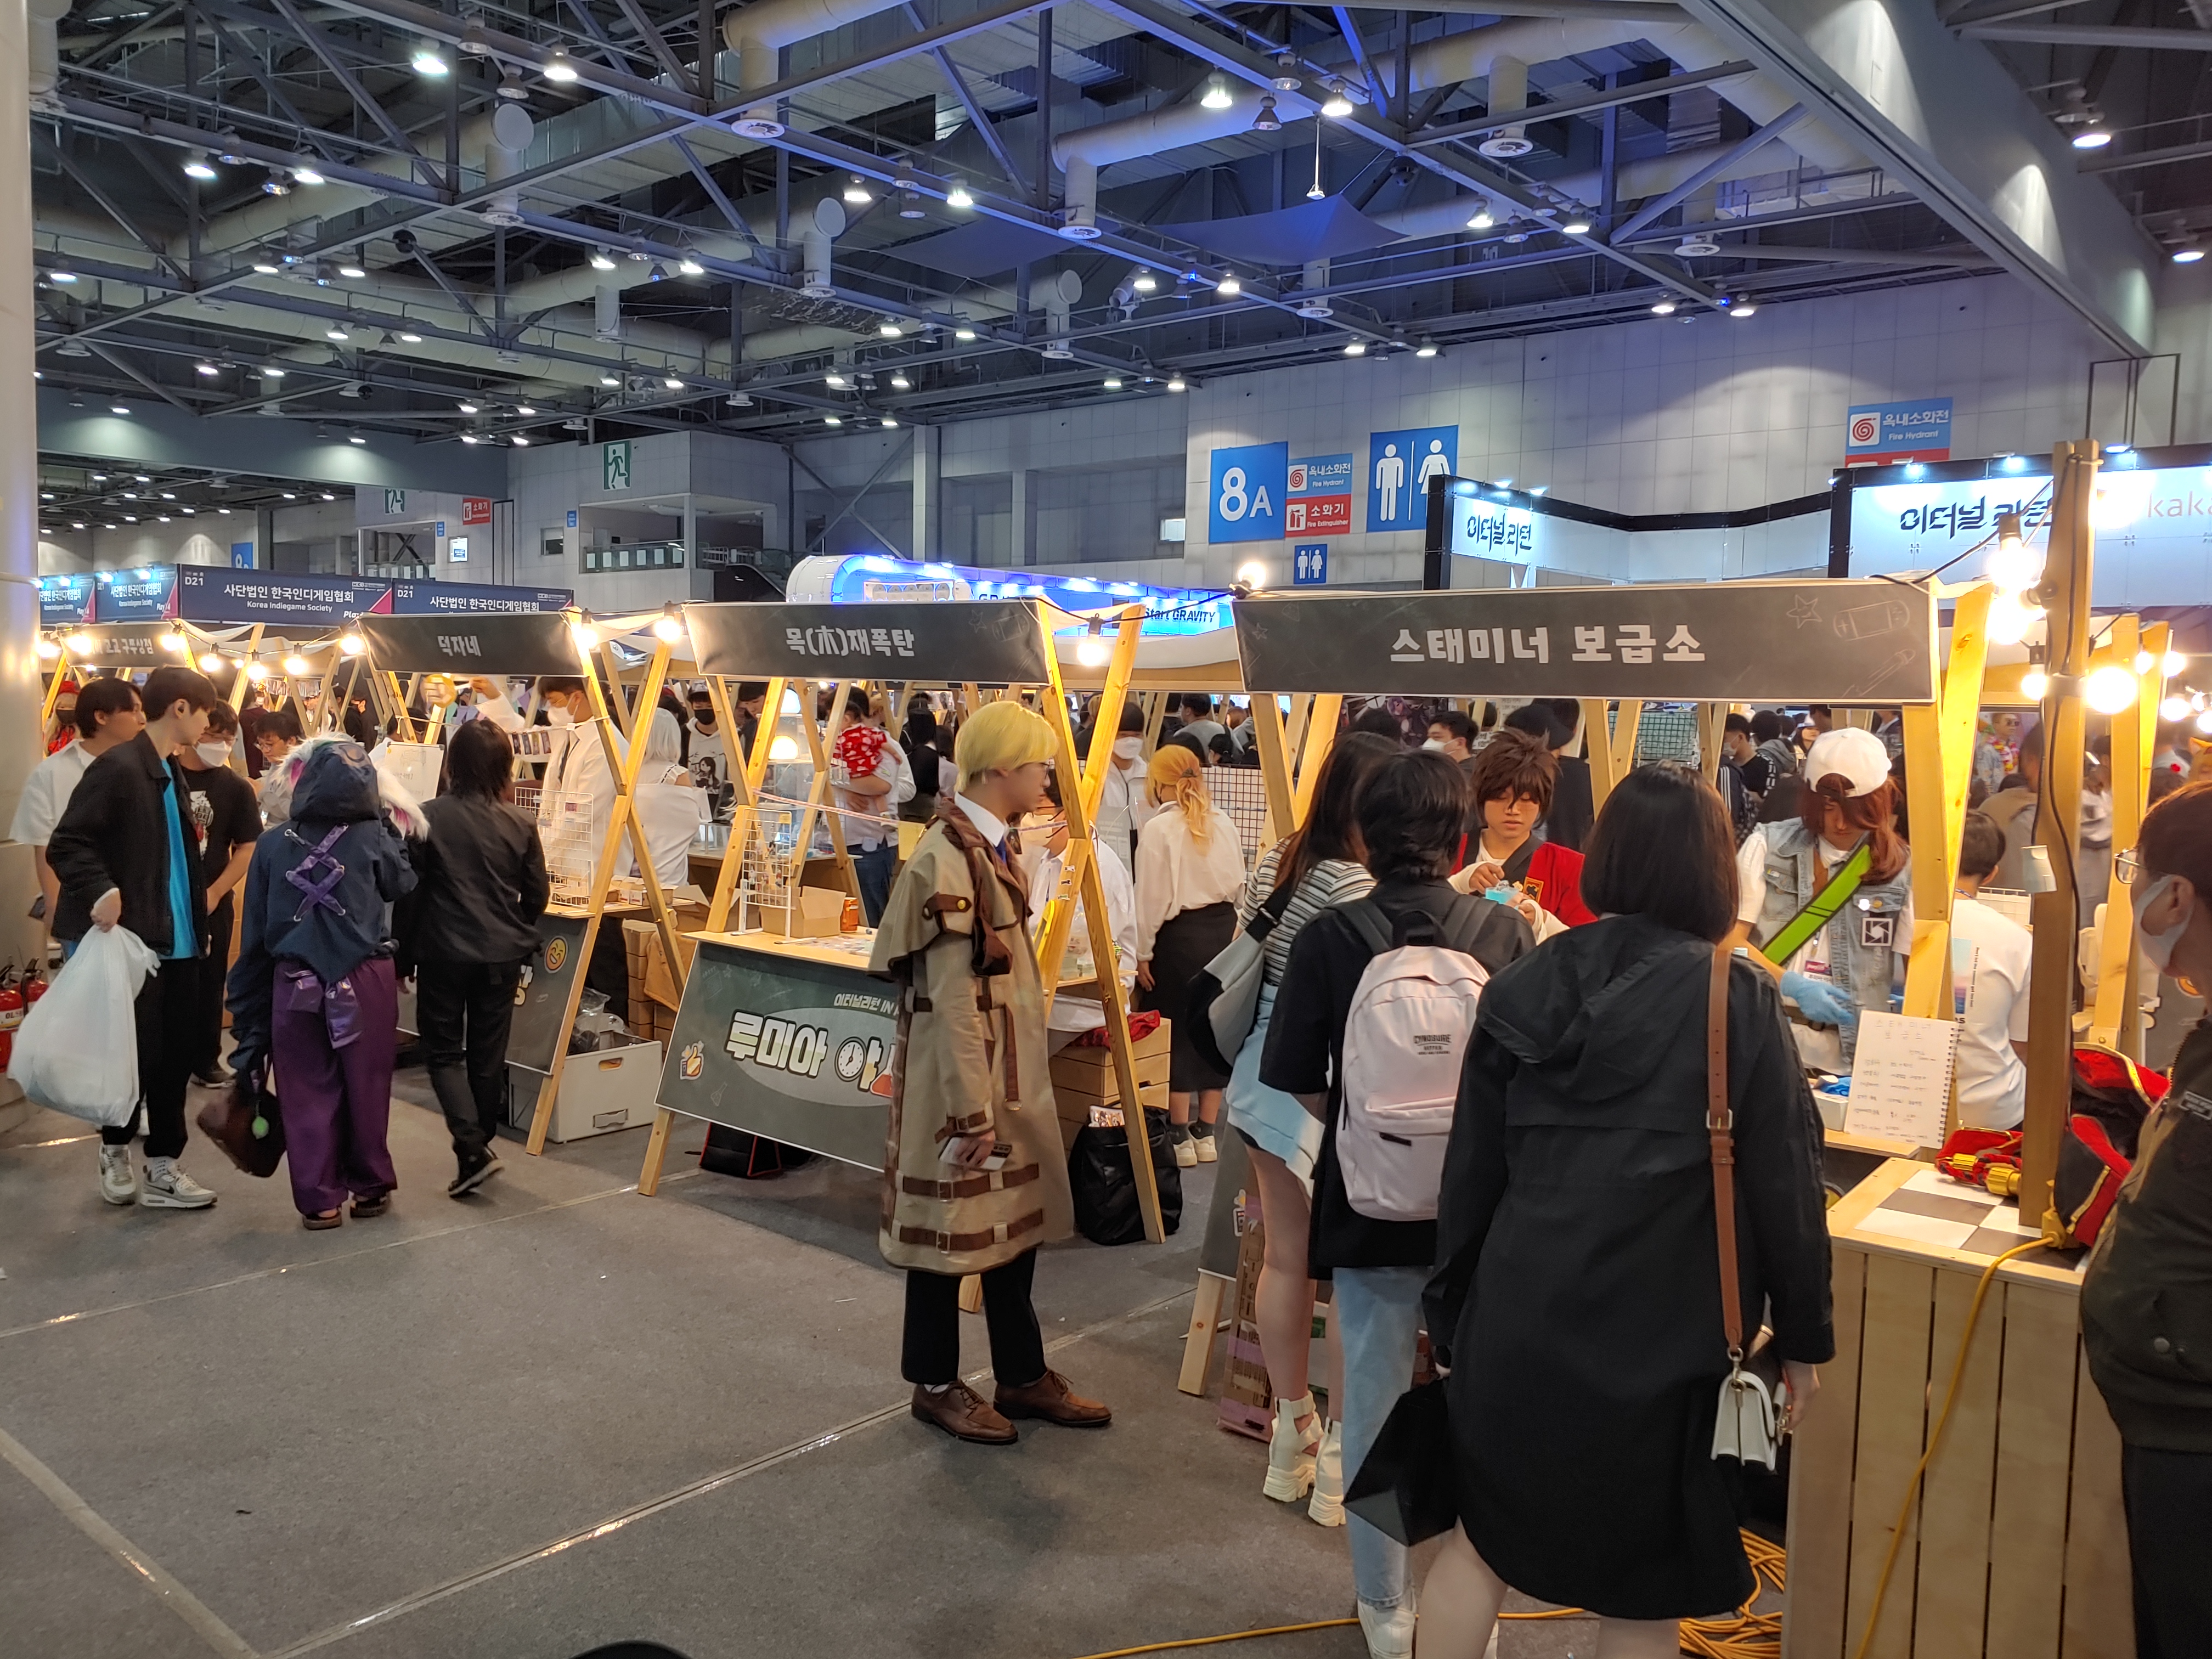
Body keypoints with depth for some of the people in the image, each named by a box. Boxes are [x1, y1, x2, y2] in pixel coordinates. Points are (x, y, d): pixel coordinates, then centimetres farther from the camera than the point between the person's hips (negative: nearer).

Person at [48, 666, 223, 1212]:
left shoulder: (174, 774, 12)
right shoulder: (117, 767, -13)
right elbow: (66, 844, -16)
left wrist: (198, 920, 14)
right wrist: (100, 892, -30)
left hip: (179, 940, 8)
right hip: (137, 939, -8)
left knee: (179, 1053, 9)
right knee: (139, 1056, 1)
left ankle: (162, 1169, 18)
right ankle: (115, 1151, 24)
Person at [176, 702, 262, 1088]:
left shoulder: (236, 787, 1)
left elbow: (248, 848, 1)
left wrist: (214, 894, -9)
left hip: (212, 903, 1)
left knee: (208, 984, 9)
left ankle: (206, 1059, 22)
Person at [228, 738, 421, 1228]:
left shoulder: (273, 844, 0)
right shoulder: (373, 837, -7)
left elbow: (254, 934, 3)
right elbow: (403, 886, 12)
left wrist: (248, 1016, 10)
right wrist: (399, 833, 20)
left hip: (295, 984, 1)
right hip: (365, 981, -1)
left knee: (307, 1093, 9)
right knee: (366, 1087, 12)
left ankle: (319, 1200, 13)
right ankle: (370, 1187, 24)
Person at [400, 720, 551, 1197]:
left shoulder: (429, 817, -11)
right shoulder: (521, 823, -2)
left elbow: (409, 891, -6)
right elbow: (537, 895, 4)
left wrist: (403, 956, 5)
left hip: (444, 952, -3)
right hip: (502, 955, 3)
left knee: (443, 1052, 9)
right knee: (488, 1055, 14)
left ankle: (472, 1148, -6)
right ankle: (482, 1145, 26)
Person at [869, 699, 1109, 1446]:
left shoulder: (989, 846, 9)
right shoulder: (947, 860, -21)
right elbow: (951, 1000, -22)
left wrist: (1007, 1092, 18)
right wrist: (971, 1109, -20)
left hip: (1013, 1073, 9)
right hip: (959, 1077, -9)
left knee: (1015, 1222, 17)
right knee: (950, 1231, 7)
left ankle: (1023, 1375, 31)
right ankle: (936, 1384, 24)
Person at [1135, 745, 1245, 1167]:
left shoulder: (1158, 828, -12)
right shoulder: (1223, 823, 2)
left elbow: (1153, 896, -11)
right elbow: (1239, 885, 8)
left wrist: (1143, 953, -4)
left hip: (1179, 935, -5)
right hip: (1224, 930, 5)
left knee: (1176, 1032, 6)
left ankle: (1179, 1137, 12)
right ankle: (1206, 1133, 20)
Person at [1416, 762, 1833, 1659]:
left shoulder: (1522, 985, 0)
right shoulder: (1738, 999, -10)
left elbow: (1471, 1170, 5)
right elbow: (1784, 1180, -6)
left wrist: (1451, 1307, 15)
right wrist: (1803, 1334, 6)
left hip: (1519, 1315, 3)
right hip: (1659, 1333, -3)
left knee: (1483, 1538, 21)